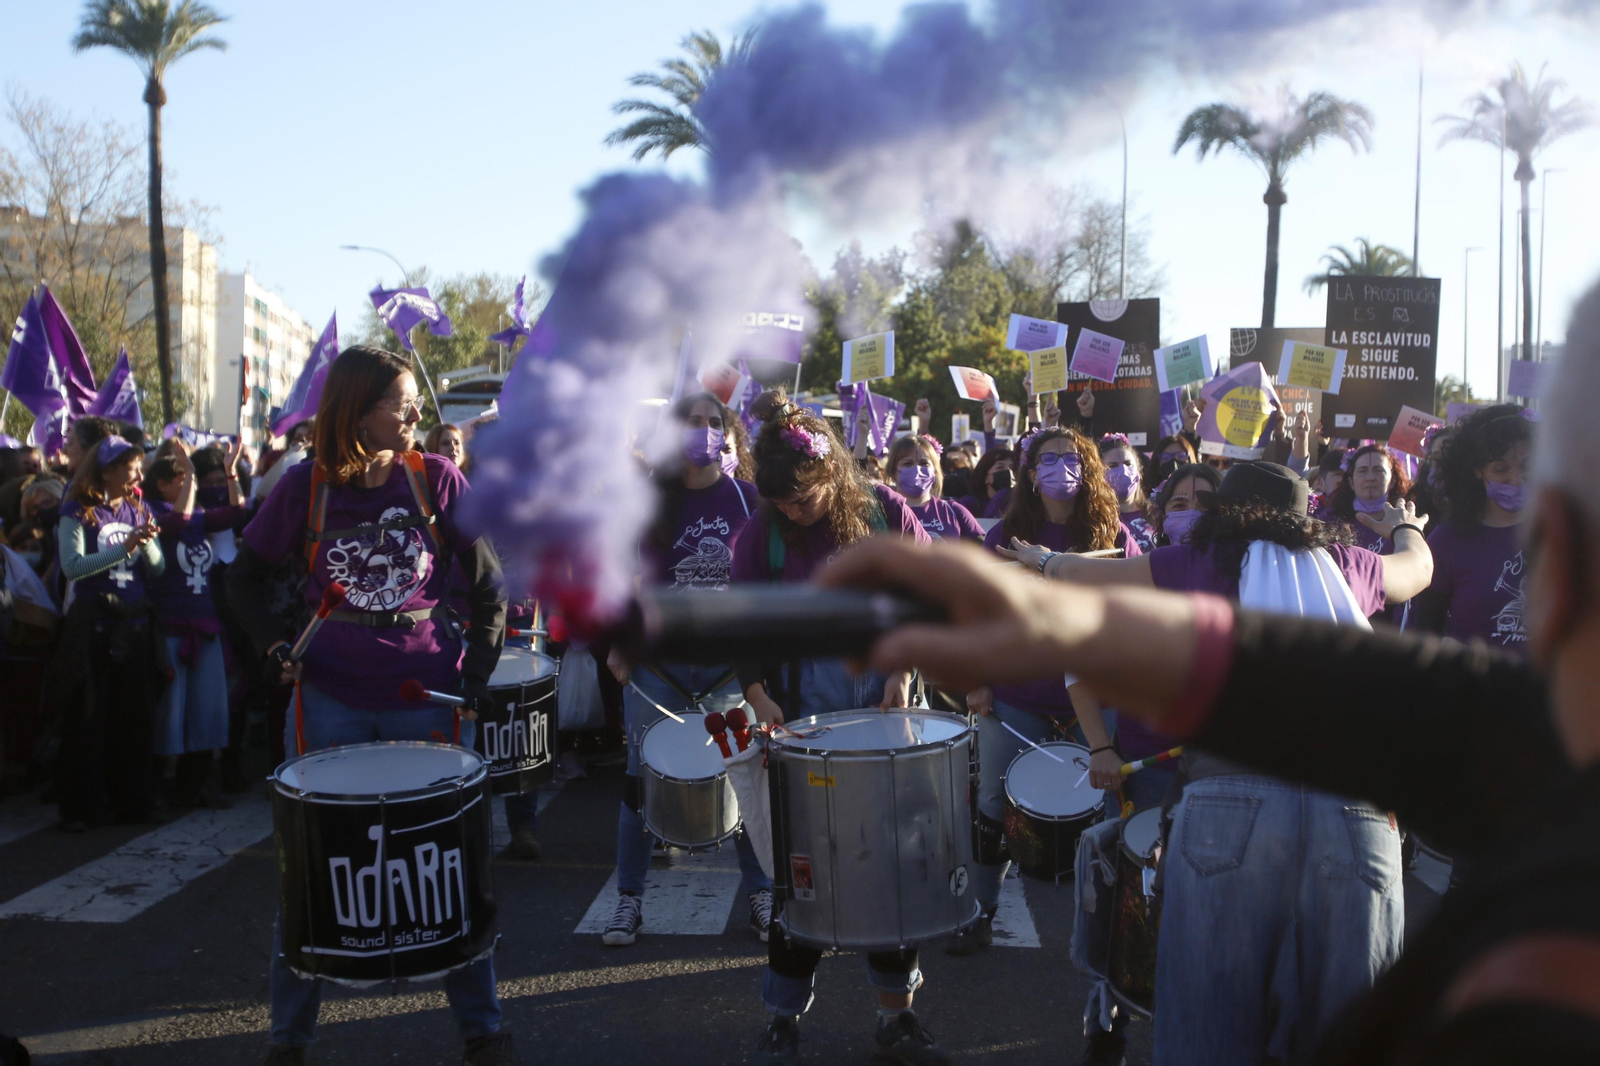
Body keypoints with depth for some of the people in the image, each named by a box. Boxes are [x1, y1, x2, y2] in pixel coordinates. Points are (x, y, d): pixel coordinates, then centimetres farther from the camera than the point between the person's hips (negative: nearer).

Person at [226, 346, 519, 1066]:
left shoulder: (438, 480, -4)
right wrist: (274, 645, -1)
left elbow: (489, 585, 2)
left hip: (425, 698, 0)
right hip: (329, 699, 1)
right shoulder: (306, 487, -2)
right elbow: (246, 574, 12)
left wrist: (478, 670, -7)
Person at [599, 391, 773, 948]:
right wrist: (617, 646, 0)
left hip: (731, 663, -1)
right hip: (656, 663, 1)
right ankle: (629, 898, 21)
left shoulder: (747, 499, 1)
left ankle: (762, 895, 20)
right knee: (642, 781, 6)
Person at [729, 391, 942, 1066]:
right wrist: (757, 693, -13)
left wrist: (904, 669, -7)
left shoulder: (885, 513, -3)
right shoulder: (761, 533, -4)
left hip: (886, 713, 1)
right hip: (803, 721, -1)